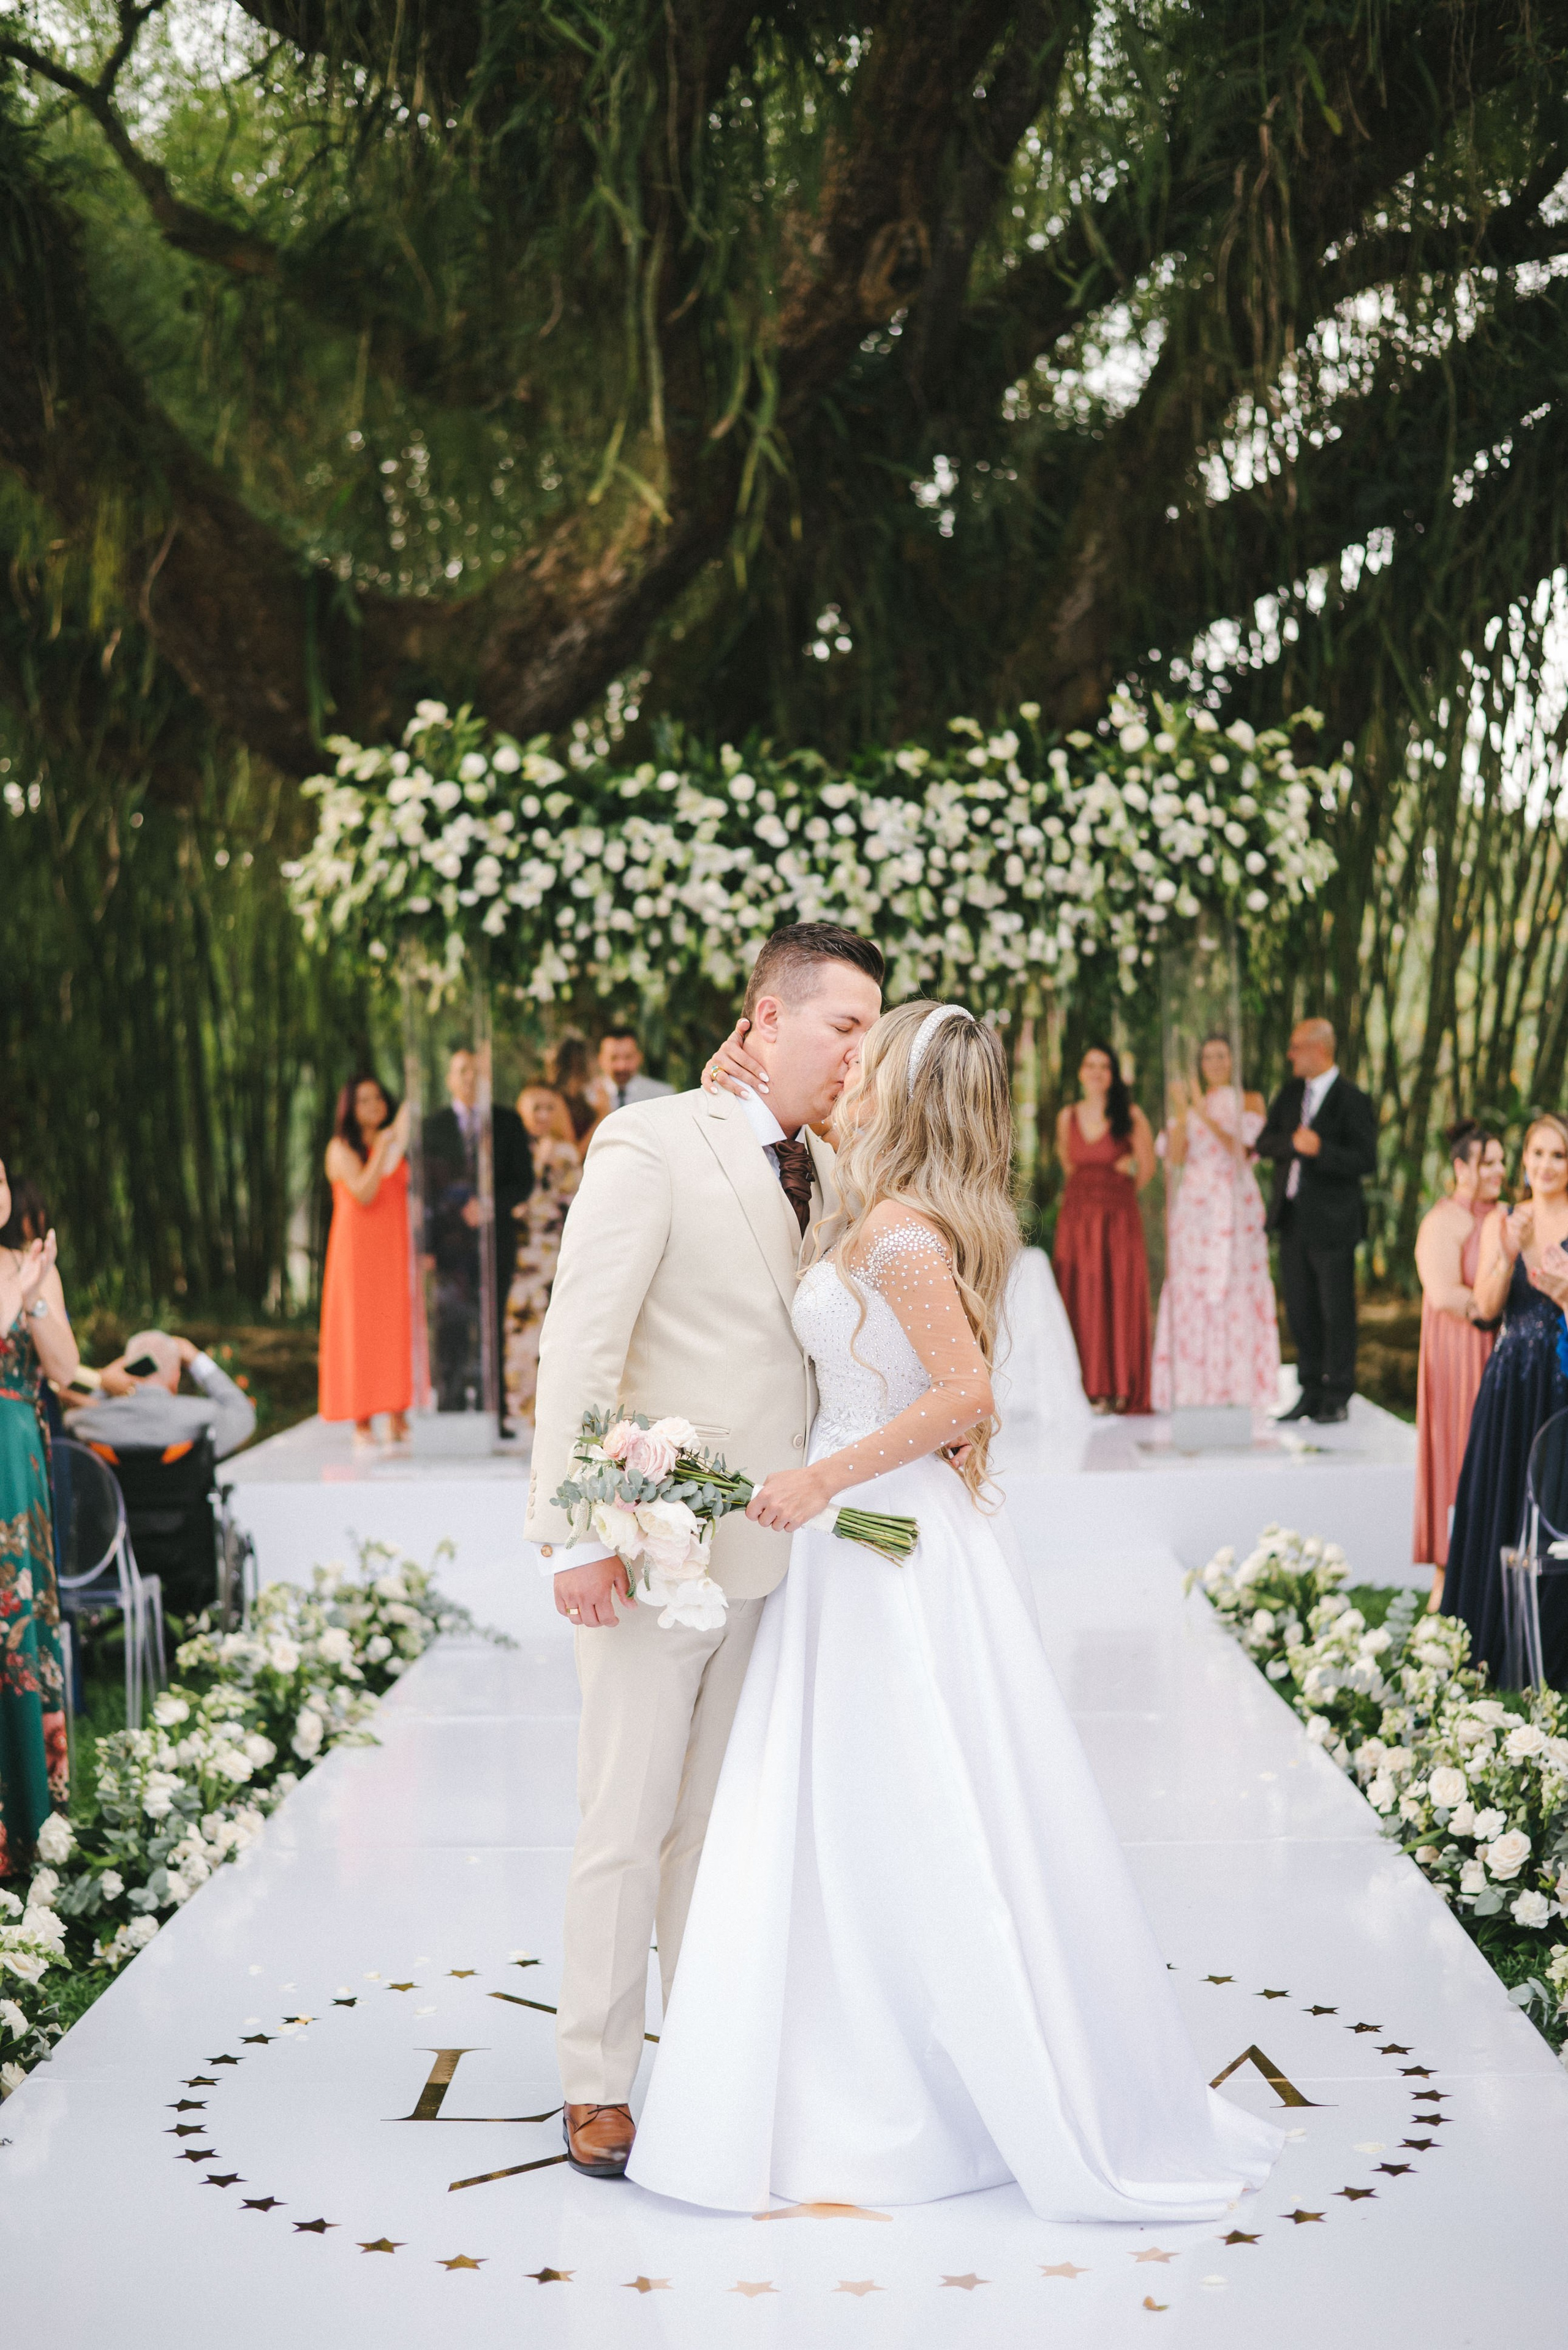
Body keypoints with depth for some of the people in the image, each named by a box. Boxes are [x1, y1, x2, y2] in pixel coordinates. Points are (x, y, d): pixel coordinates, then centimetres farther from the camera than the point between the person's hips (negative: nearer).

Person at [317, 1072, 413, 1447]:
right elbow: (363, 1194, -16)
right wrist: (383, 1148, -18)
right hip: (358, 1246, -5)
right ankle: (362, 1421, -3)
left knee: (400, 1326, 0)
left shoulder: (396, 1145, 16)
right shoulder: (342, 1148, -2)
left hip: (396, 1247, 5)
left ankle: (399, 1418, 1)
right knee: (360, 1328, -5)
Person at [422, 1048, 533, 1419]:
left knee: (491, 1330, 1)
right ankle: (451, 1411, -5)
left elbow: (524, 1182, 7)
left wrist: (489, 1204, -12)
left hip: (495, 1239, 1)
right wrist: (425, 1245, -4)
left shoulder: (508, 1123, 10)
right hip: (451, 1244, -1)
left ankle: (493, 1416, 4)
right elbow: (421, 1189, 5)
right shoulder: (432, 1127, 8)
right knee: (451, 1330, -7)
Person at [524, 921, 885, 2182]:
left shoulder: (827, 1171, 10)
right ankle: (599, 2086, 15)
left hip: (773, 1553, 6)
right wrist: (574, 1534, -18)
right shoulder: (652, 1144, -10)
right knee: (628, 1827, 2)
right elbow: (578, 1345, -14)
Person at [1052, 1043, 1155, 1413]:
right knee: (1080, 1302, -2)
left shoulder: (1130, 1116, -2)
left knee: (1119, 1300, -4)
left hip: (1119, 1217, -3)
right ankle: (1086, 1389, 0)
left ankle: (1117, 1390, 0)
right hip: (1076, 1216, 3)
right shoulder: (1068, 1117, 7)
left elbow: (1146, 1167, 4)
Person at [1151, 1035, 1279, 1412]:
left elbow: (1241, 1145, -10)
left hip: (1235, 1207, -3)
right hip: (1193, 1207, 3)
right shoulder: (1192, 1104, 14)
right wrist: (1182, 1114, -11)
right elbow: (1174, 1156, 3)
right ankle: (1193, 1391, 1)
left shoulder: (1249, 1102, 5)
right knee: (1192, 1295, -1)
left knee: (1236, 1294, -5)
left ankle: (1239, 1391, -2)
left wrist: (1205, 1116, -19)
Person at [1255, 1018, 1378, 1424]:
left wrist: (1321, 1150, -24)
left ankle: (1338, 1397, 7)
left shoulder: (1351, 1100, -9)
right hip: (1293, 1218, 6)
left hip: (1333, 1221, -6)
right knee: (1300, 1310, 10)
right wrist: (1292, 1143, -14)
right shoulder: (1291, 1093, 11)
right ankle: (1311, 1392, 18)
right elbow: (1264, 1143, 5)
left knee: (1336, 1311, 0)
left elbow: (1366, 1161, -13)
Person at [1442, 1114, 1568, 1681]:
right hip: (1510, 1384, 3)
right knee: (1500, 1505, 5)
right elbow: (1487, 1306, -3)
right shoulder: (1503, 1221, 7)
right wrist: (1509, 1255, -18)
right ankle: (1496, 1648, 13)